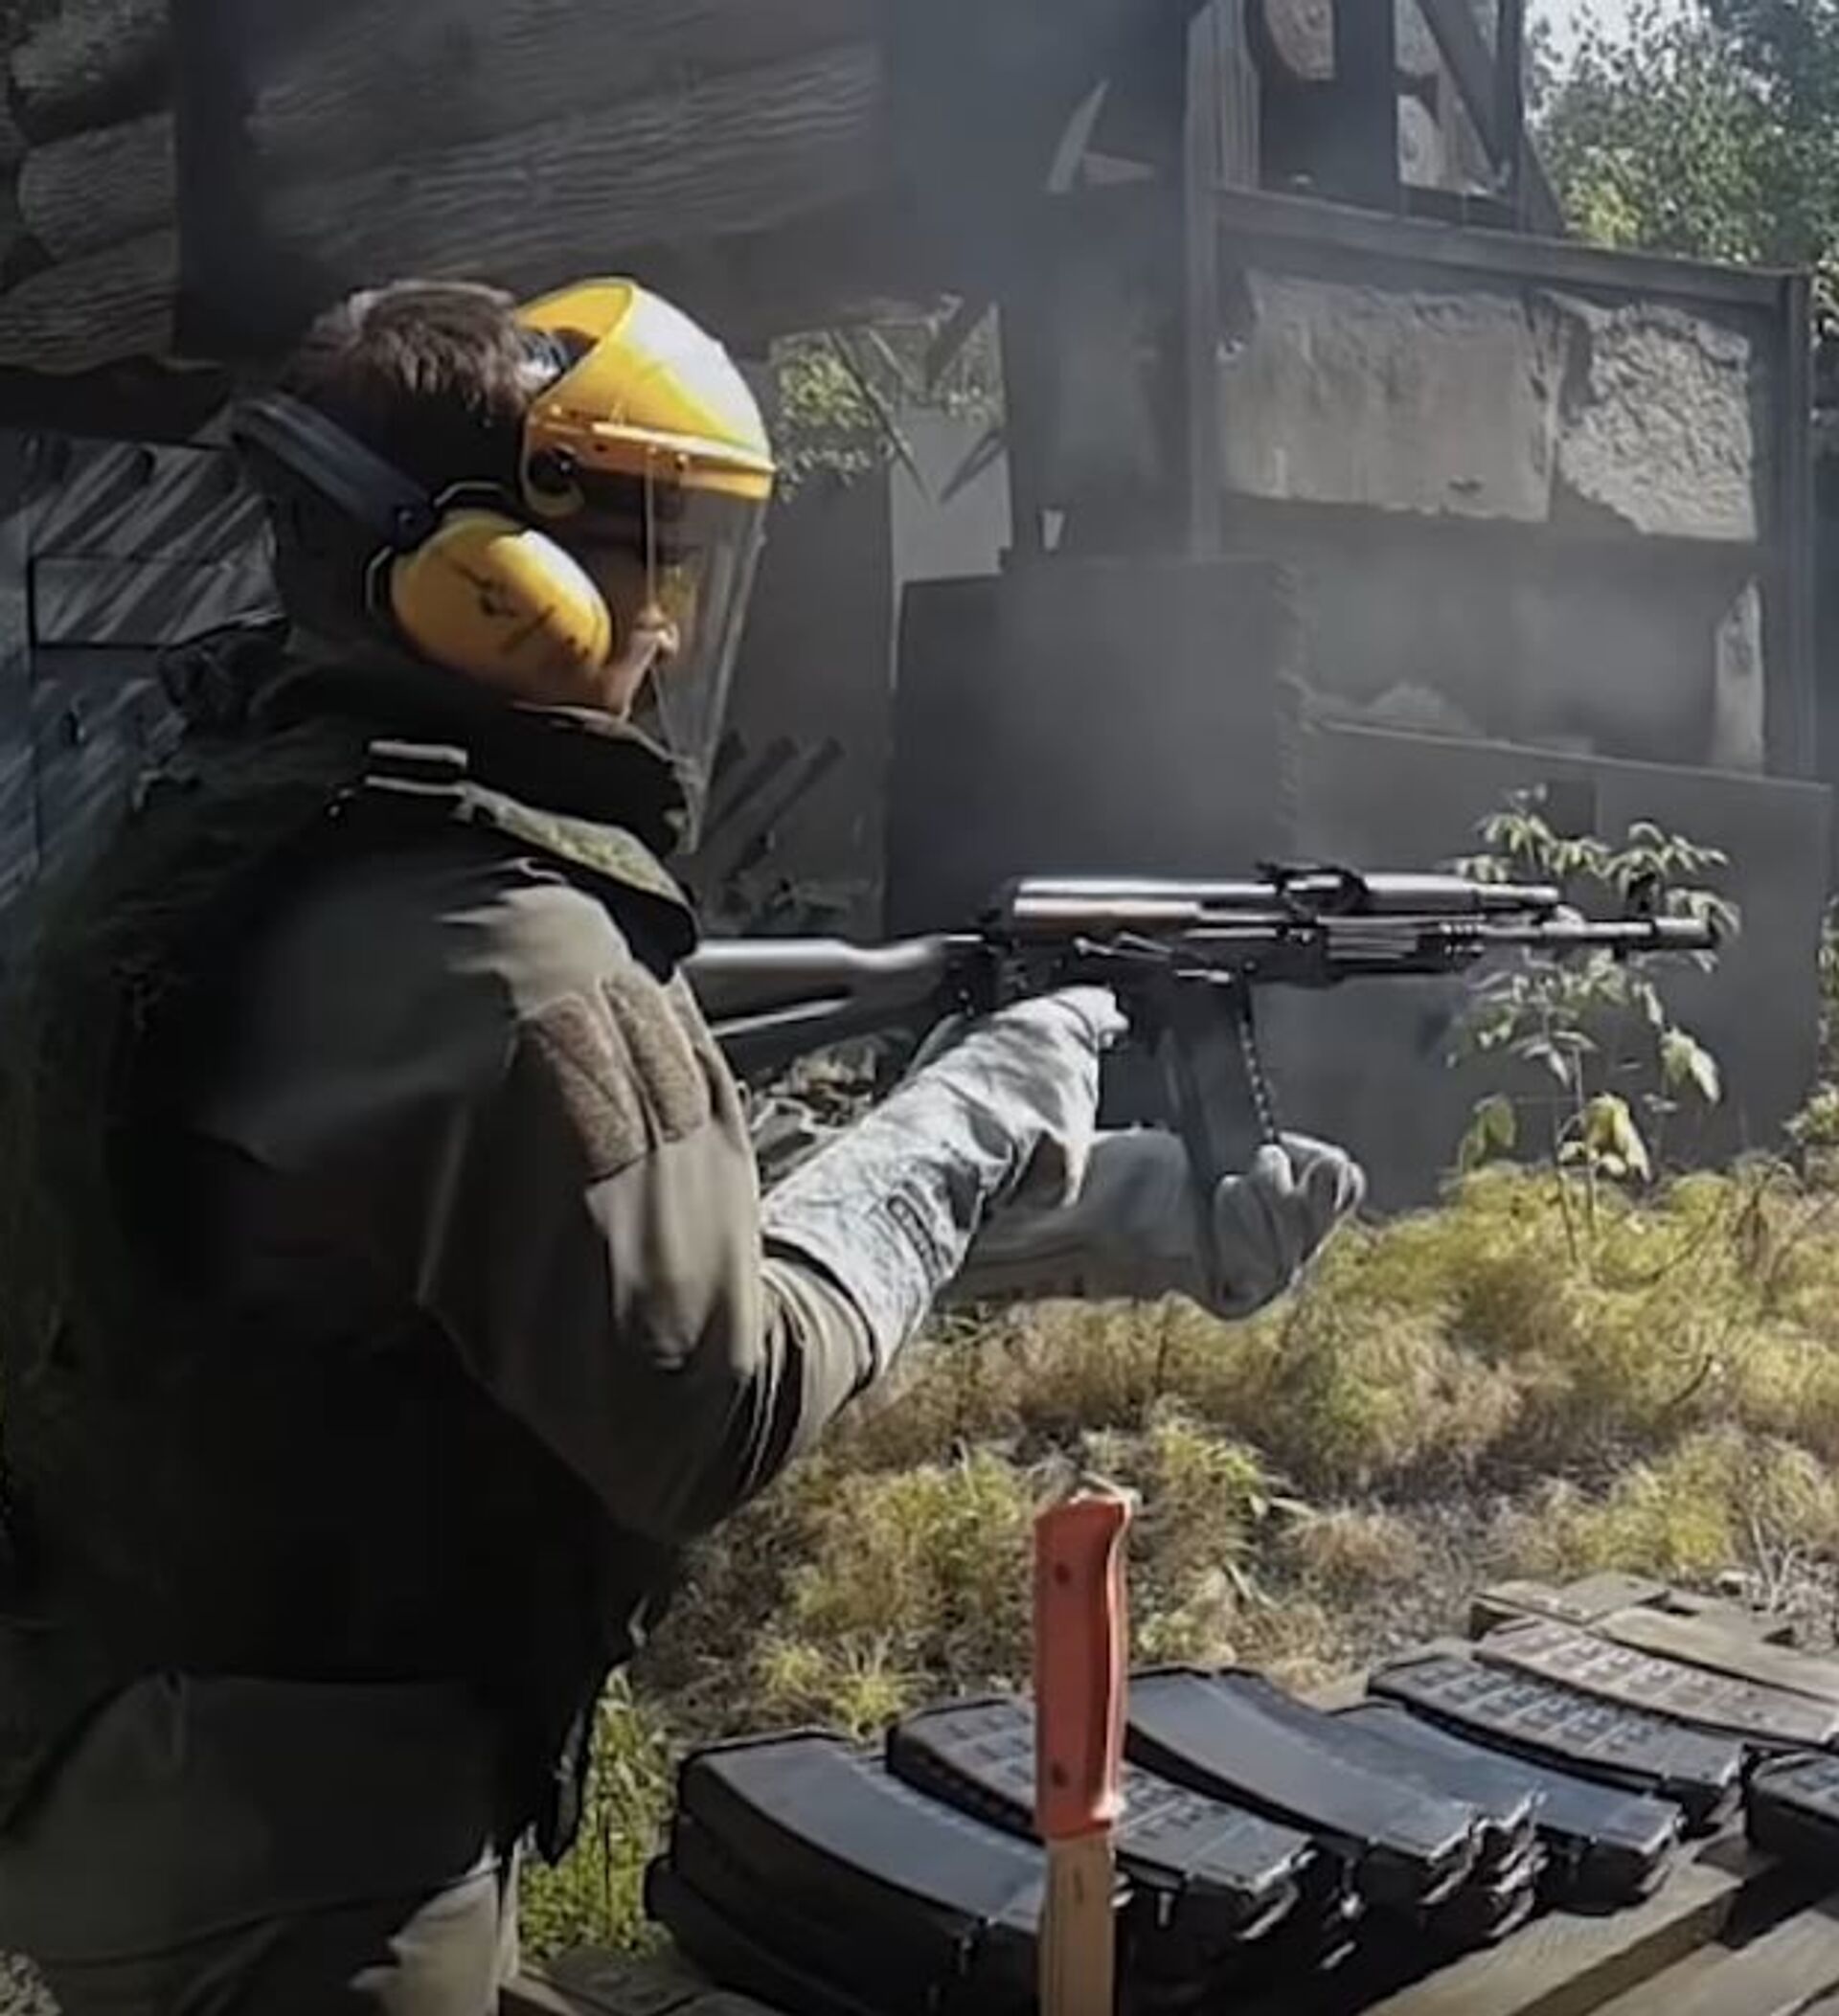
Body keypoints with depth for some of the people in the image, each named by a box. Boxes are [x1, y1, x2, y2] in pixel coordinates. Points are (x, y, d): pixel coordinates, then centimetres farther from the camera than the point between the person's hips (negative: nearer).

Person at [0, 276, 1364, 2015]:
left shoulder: (246, 828, 4)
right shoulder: (496, 959, -27)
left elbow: (663, 1212, 5)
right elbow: (710, 1411, -23)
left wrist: (1136, 1210, 3)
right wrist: (963, 1132, -10)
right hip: (278, 1836, -9)